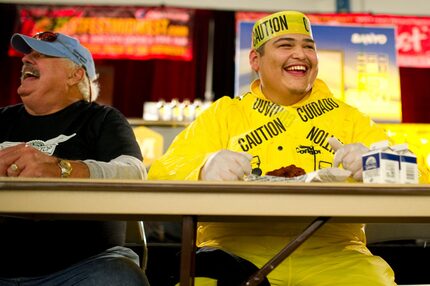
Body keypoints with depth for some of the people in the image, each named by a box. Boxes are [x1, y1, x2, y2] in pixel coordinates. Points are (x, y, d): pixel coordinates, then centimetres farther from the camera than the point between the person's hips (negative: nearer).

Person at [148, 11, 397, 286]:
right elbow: (160, 175, 4)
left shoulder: (349, 119, 18)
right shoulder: (222, 114, 14)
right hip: (234, 250, 0)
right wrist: (204, 169, -20)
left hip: (331, 253, 1)